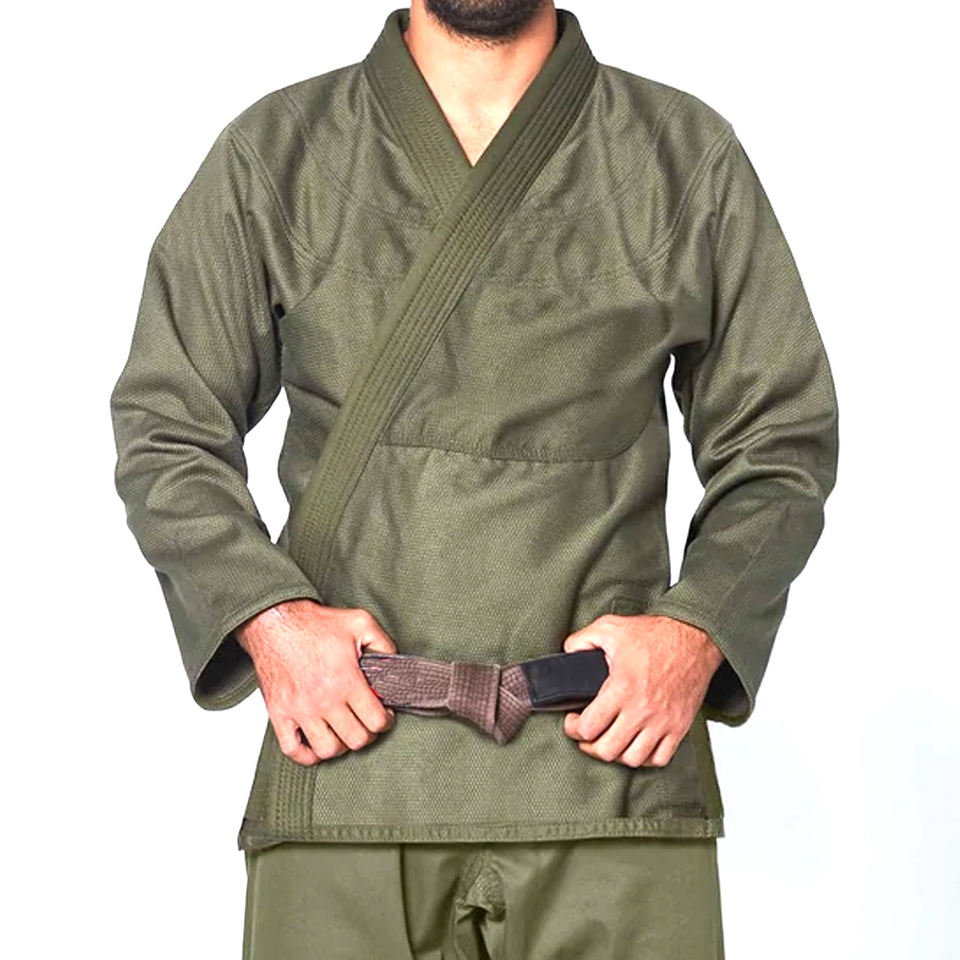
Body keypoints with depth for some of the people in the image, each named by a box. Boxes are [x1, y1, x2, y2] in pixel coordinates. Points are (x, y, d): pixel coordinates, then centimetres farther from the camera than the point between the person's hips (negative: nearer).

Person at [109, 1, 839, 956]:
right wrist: (267, 617, -7)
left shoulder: (690, 158, 8)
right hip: (345, 762, 0)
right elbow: (164, 429, 9)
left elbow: (783, 447, 10)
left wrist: (697, 631, -7)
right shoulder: (273, 155, 8)